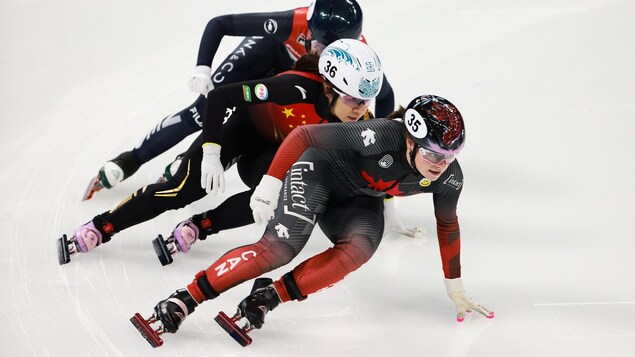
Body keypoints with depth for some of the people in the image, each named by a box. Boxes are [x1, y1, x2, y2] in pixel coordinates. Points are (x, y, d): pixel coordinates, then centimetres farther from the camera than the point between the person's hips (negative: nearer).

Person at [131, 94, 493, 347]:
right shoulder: (381, 137, -37)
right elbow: (304, 134, -30)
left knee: (358, 249, -29)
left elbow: (448, 225, 1)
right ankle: (185, 299, -20)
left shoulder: (448, 177, -19)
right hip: (320, 169, -5)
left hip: (360, 201, 5)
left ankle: (270, 296, -25)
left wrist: (455, 288, 7)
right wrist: (271, 181, -32)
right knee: (280, 247, -26)